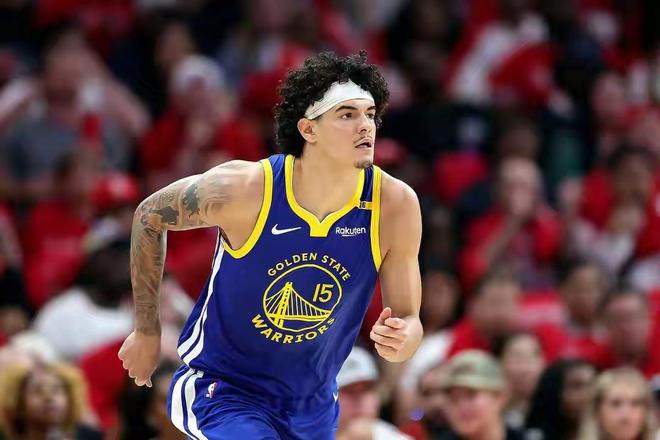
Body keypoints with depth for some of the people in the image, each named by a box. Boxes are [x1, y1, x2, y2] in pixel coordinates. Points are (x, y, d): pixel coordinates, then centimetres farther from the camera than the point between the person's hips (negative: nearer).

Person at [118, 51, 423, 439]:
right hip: (222, 389, -5)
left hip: (313, 407, 5)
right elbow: (151, 215, -4)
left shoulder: (395, 205, -15)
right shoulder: (243, 189, -23)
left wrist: (400, 341, -32)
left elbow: (408, 320, -6)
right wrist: (147, 331, 1)